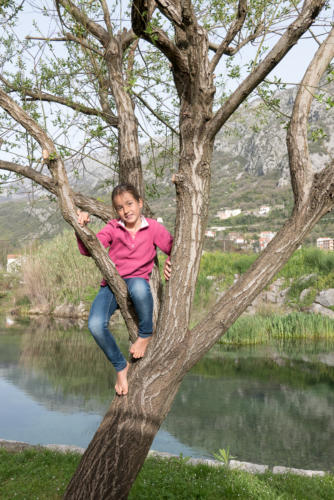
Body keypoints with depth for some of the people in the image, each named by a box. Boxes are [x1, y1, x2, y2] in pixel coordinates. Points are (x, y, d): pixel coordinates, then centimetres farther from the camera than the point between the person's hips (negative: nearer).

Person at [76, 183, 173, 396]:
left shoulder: (154, 228, 3)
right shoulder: (113, 228, 6)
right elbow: (88, 250, -4)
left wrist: (170, 261, -14)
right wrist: (81, 227, -20)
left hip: (137, 281, -2)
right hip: (111, 284, 2)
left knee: (139, 287, -42)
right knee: (96, 325, -26)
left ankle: (146, 334, -12)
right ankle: (121, 367, 1)